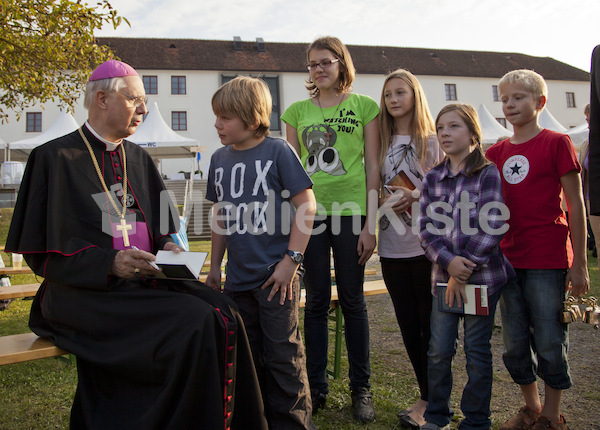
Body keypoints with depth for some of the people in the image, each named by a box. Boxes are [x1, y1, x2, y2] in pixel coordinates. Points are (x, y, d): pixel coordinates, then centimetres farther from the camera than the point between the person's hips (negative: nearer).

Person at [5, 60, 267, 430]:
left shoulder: (138, 159, 17)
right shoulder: (56, 158, -1)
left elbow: (164, 225, 22)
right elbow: (44, 250, -5)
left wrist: (168, 247, -2)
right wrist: (109, 262, -20)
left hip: (147, 280, 6)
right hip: (88, 291, -5)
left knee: (223, 313, -23)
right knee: (196, 320, -29)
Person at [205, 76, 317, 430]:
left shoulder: (278, 151, -8)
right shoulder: (220, 158, 9)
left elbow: (307, 205, -10)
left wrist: (291, 259, -14)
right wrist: (214, 266, 16)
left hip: (276, 277, -6)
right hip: (237, 279, 6)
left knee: (283, 357, 3)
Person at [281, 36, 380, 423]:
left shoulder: (364, 106, 5)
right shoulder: (297, 111, 11)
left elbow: (373, 167, 1)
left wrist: (371, 223, -5)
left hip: (349, 210, -2)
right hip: (309, 212, 2)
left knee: (352, 300, 5)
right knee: (316, 301, 8)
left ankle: (361, 388, 19)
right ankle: (317, 388, 20)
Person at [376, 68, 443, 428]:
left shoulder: (434, 141, 0)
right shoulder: (382, 143, 11)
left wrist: (415, 197, -17)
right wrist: (386, 200, -3)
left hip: (426, 244, -4)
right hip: (392, 246, 4)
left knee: (430, 322, 1)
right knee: (408, 323, 10)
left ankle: (431, 401, 15)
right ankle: (429, 395, 25)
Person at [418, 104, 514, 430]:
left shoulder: (487, 174, -4)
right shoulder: (432, 178, 7)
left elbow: (493, 226, -12)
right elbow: (426, 228, 0)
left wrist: (465, 269, -16)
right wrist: (449, 262, -16)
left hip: (482, 275, -3)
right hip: (444, 275, 3)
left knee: (477, 351, 7)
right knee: (438, 351, 7)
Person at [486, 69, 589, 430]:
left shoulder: (556, 143, -4)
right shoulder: (497, 152, 10)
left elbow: (576, 205, -5)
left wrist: (580, 263, -7)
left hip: (548, 262, -5)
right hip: (509, 260, 5)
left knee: (549, 343, 3)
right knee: (515, 345, 12)